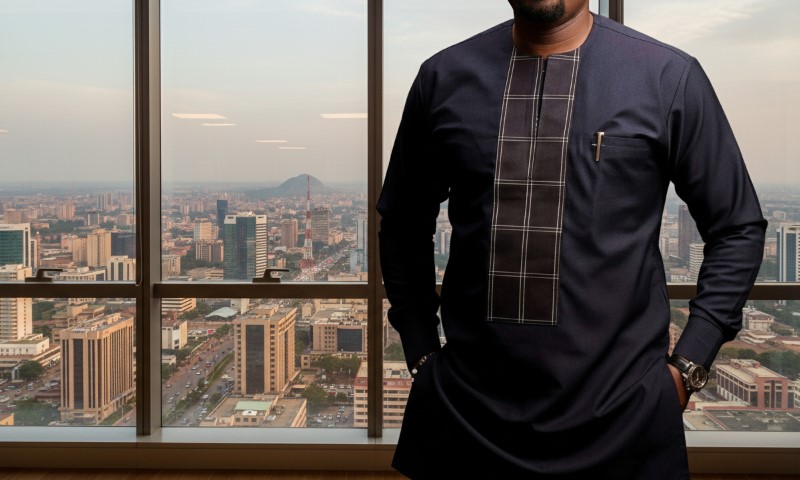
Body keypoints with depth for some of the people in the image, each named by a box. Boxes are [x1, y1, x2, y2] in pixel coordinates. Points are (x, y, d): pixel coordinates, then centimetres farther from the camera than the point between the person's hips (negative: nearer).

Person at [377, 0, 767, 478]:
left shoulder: (669, 76, -4)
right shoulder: (445, 77, 0)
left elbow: (738, 229, 3)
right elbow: (405, 225, 11)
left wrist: (688, 367, -2)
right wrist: (421, 352, 8)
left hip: (621, 415, -1)